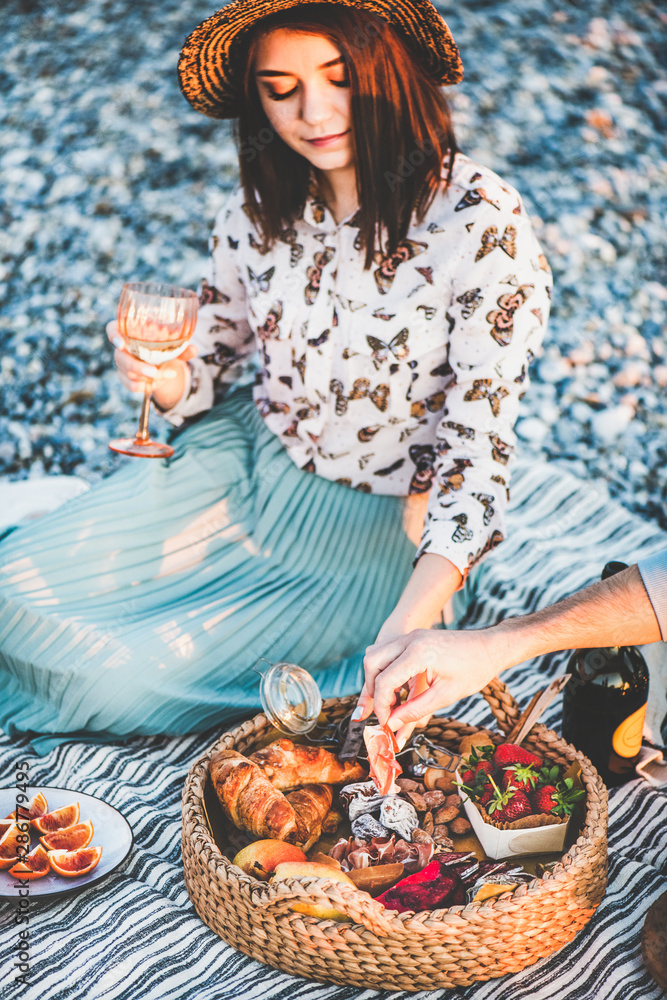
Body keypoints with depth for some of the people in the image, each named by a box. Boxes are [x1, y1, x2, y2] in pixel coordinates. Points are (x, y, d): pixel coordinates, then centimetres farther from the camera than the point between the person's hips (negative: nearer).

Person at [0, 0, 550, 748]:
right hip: (248, 463, 5)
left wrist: (407, 624, -36)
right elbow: (215, 358, 5)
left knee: (128, 682, -11)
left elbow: (478, 446, -24)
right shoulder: (261, 204, -7)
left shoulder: (483, 227, -23)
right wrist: (166, 378, -21)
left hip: (371, 531, -5)